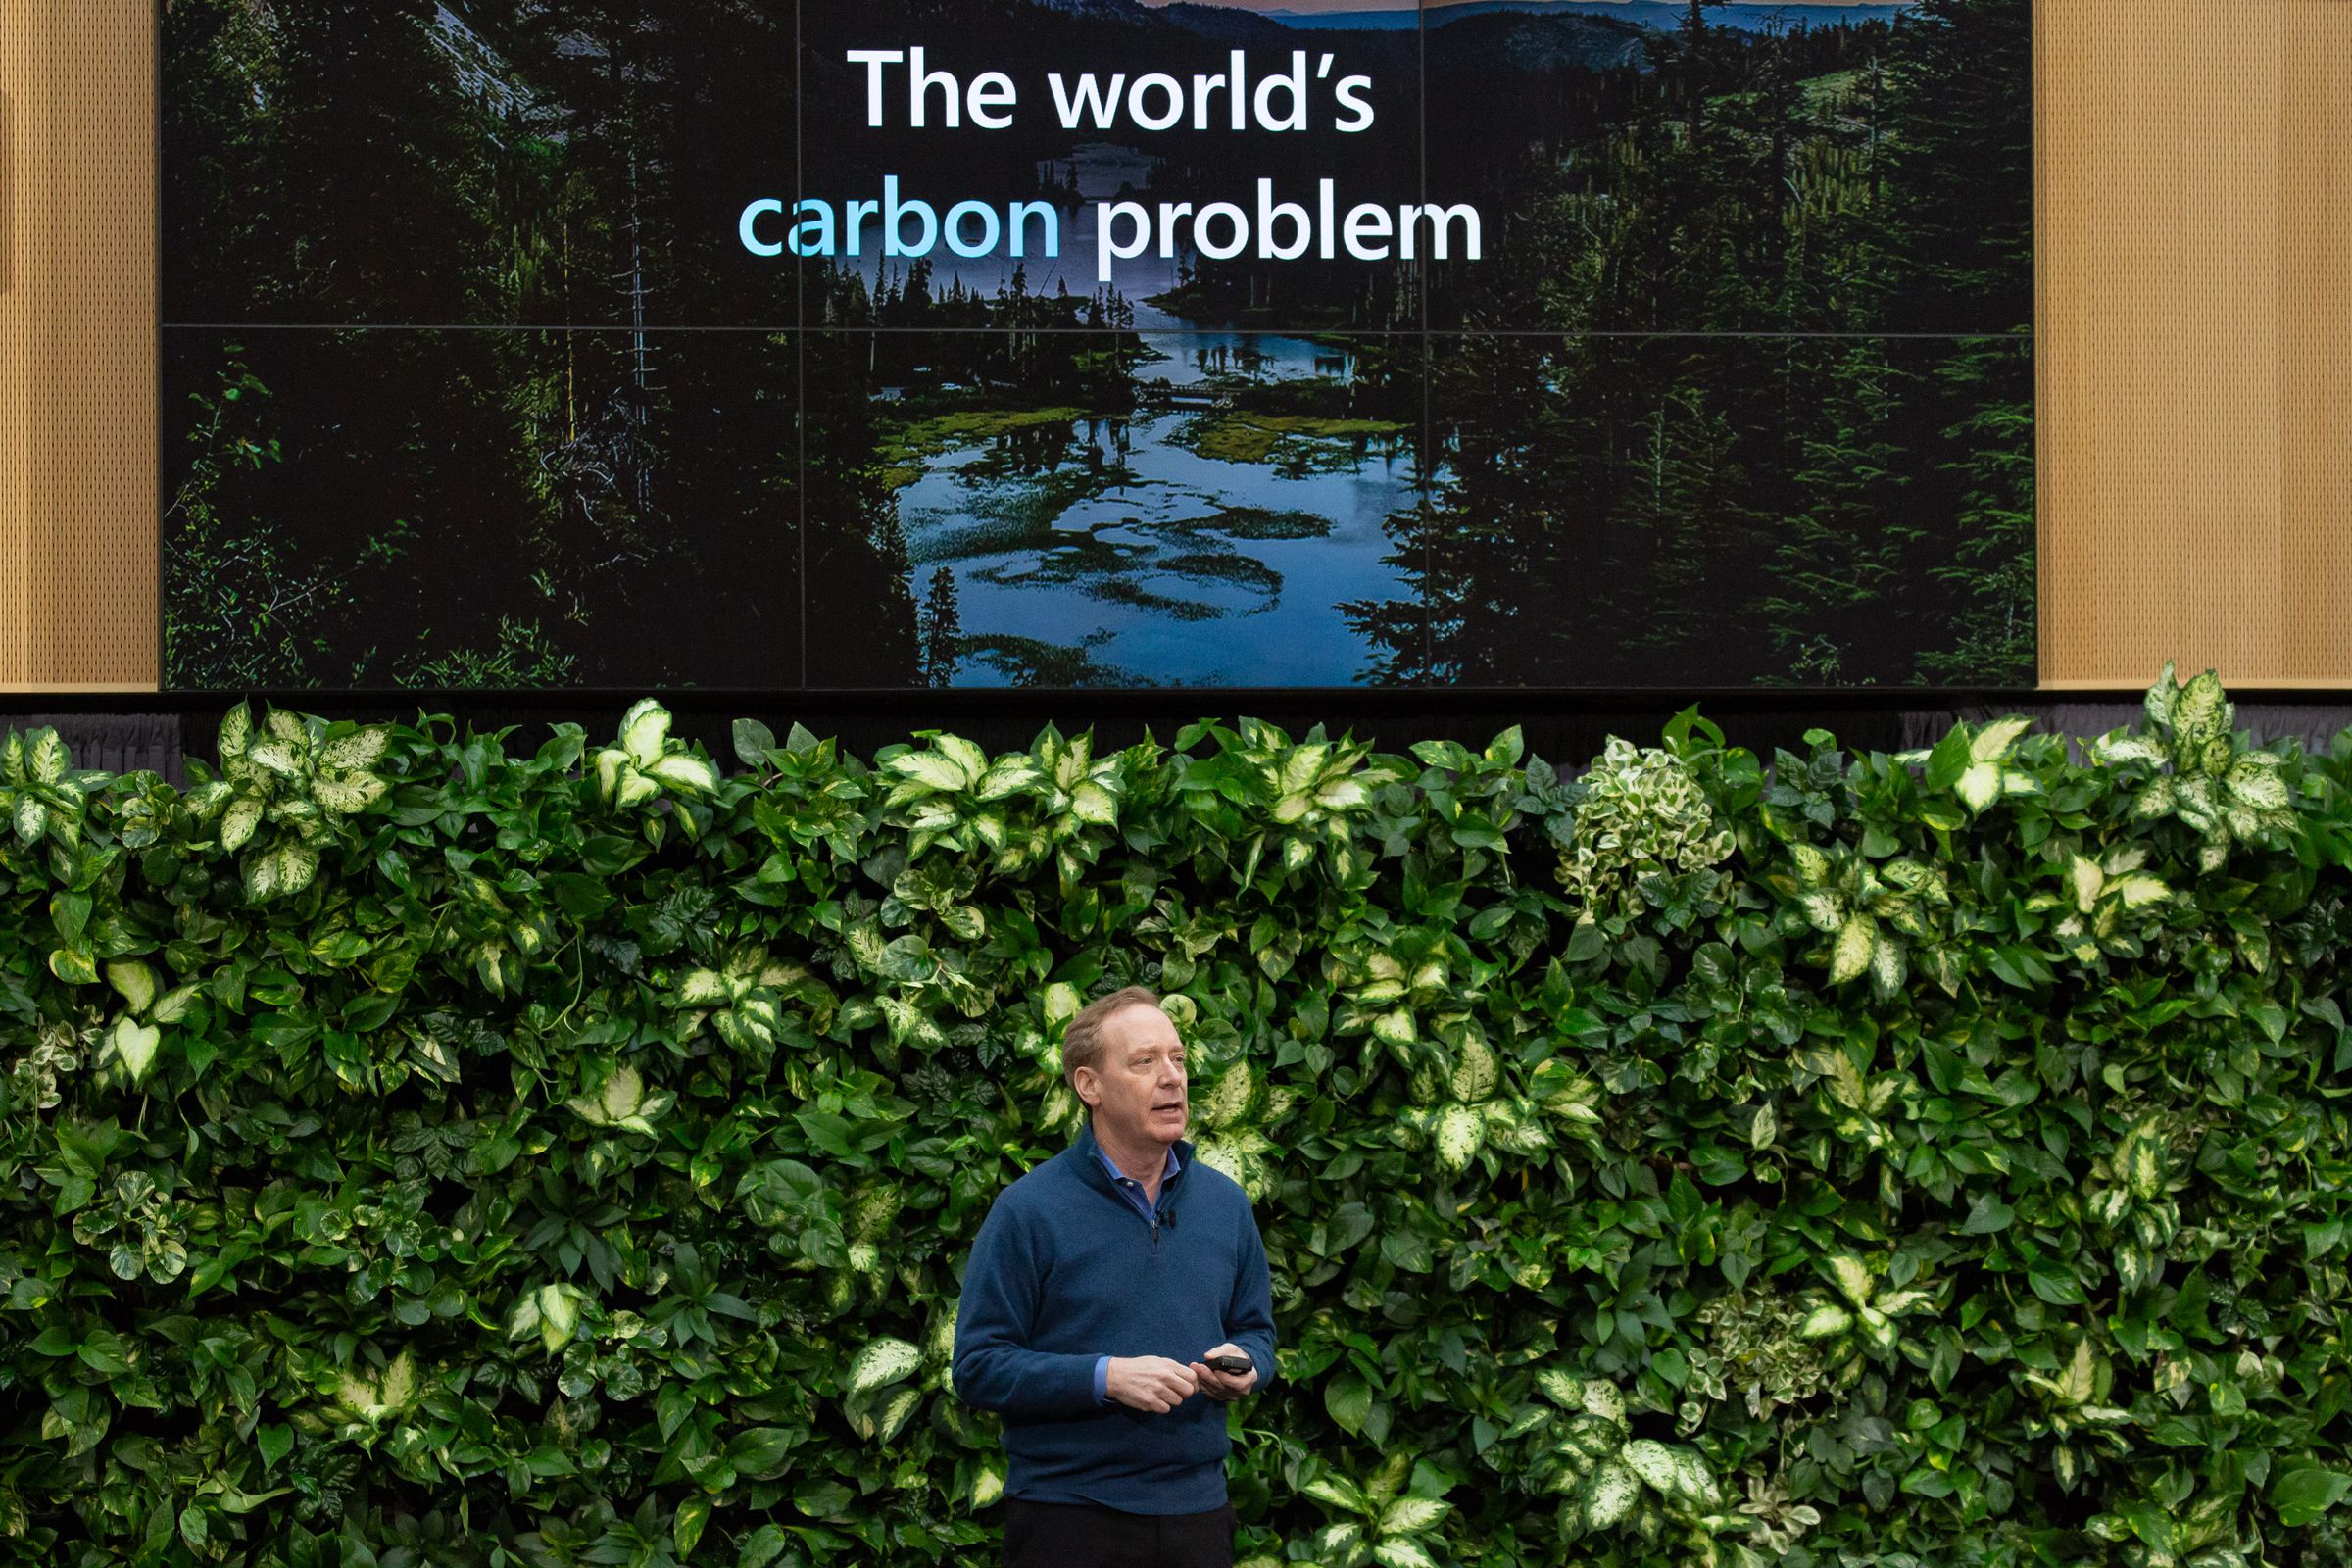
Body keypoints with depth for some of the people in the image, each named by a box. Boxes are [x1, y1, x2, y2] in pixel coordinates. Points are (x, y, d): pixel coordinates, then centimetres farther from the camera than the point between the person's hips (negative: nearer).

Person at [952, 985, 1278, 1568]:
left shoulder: (1225, 1202, 9)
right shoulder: (1026, 1211, -8)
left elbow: (1255, 1330, 18)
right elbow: (978, 1367, -11)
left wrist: (1243, 1363, -6)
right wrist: (1107, 1377, -21)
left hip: (1197, 1513, 5)